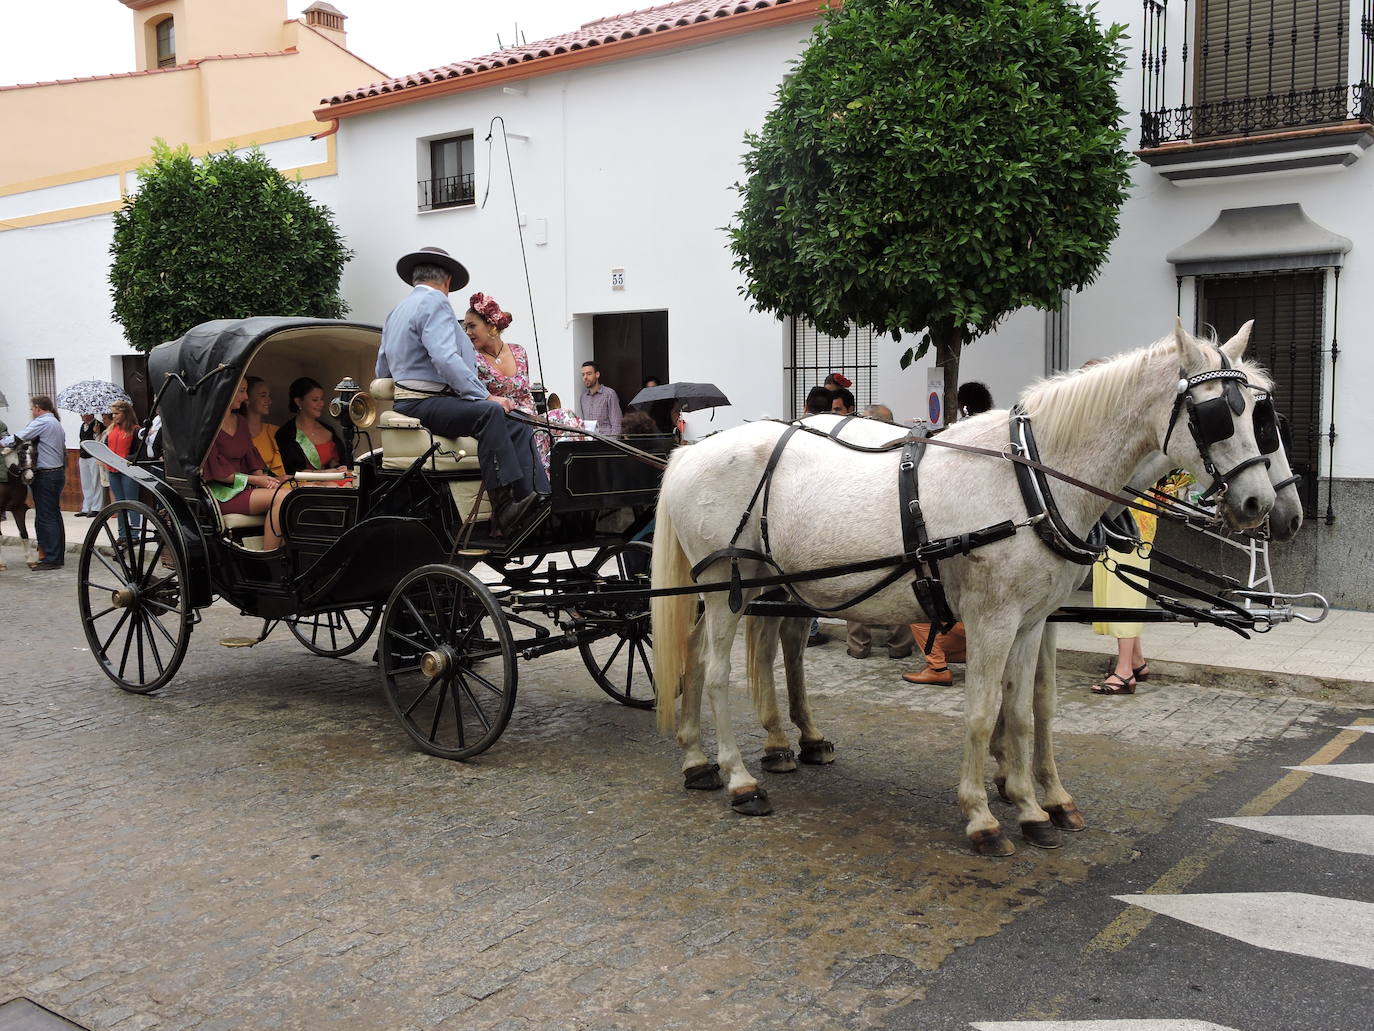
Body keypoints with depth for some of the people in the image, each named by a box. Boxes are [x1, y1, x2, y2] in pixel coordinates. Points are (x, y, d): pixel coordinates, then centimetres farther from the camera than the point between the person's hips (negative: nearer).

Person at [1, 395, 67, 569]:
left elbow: (18, 439, -17)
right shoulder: (57, 424, 18)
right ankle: (58, 555, 18)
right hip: (58, 473, 10)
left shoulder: (41, 422, -12)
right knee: (54, 515, 13)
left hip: (45, 475, -10)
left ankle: (51, 559, -7)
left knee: (45, 518, -7)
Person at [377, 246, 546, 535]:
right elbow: (445, 359, -20)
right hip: (425, 405, -10)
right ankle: (503, 508, -42)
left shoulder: (396, 311, 26)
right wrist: (486, 396, -19)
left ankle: (539, 498, -22)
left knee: (517, 425, -2)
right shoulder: (435, 302, -5)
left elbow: (382, 370, 30)